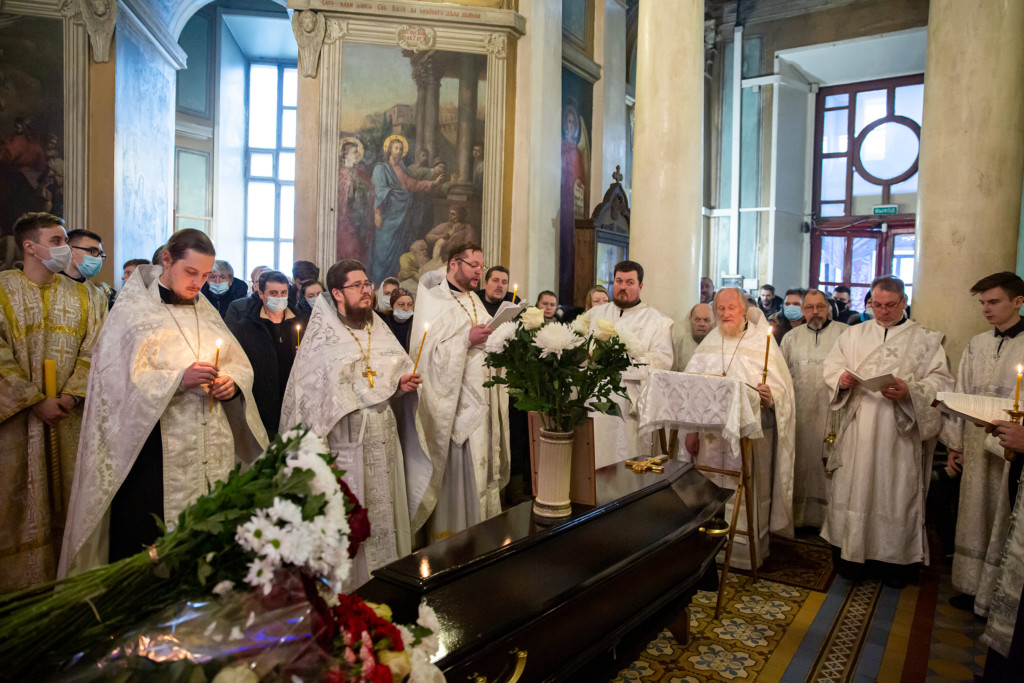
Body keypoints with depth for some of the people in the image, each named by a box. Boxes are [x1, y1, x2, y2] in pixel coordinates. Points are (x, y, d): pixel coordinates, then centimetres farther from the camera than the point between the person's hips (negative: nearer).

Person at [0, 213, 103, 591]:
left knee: (66, 501, 7)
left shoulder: (82, 296, 9)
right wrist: (36, 402, -14)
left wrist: (70, 396, -12)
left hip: (69, 418, 3)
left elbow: (93, 351, 2)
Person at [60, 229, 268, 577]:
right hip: (154, 453, -4)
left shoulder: (206, 311, 15)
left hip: (212, 453, 5)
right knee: (146, 546, -2)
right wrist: (179, 379, -22)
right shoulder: (133, 310, -1)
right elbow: (119, 379, -10)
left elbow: (240, 364, 16)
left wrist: (232, 383, -6)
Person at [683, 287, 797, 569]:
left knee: (749, 493, 2)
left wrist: (770, 397, -27)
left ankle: (749, 553, 18)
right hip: (712, 432, 4)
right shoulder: (709, 343, 11)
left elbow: (781, 386, -5)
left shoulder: (762, 340, -1)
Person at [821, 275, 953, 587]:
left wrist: (910, 390, -22)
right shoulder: (854, 334, 11)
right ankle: (850, 553, 19)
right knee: (852, 488, 5)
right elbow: (831, 366, 11)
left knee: (897, 492, 4)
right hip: (857, 429, 2)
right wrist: (842, 379, -11)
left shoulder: (925, 339, 4)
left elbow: (941, 380, -3)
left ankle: (895, 559, 19)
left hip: (900, 432, -2)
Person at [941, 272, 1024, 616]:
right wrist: (954, 444, 9)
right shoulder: (976, 345, 9)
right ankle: (972, 586, 25)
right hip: (976, 448, 4)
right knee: (974, 517, 12)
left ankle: (995, 595, 19)